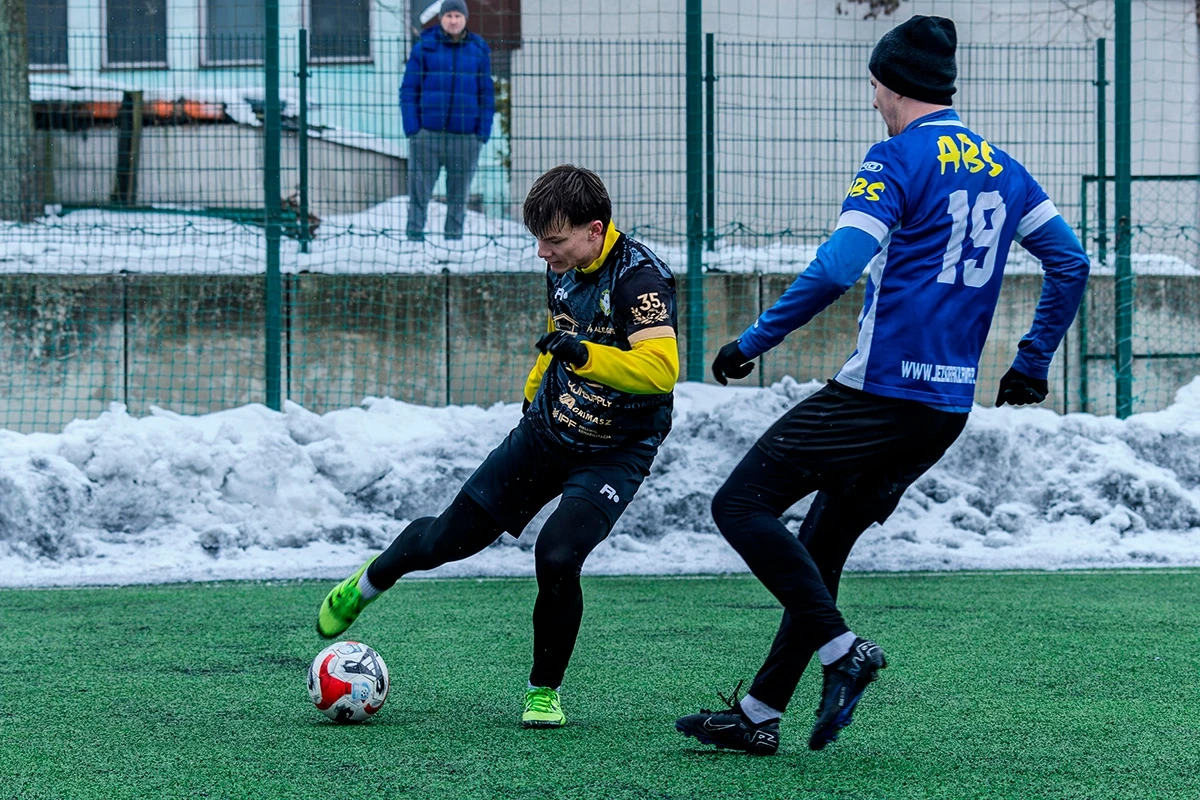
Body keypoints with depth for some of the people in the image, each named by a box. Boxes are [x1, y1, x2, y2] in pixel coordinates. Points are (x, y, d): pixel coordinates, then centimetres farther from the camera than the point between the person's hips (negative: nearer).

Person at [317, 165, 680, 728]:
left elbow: (661, 369, -40)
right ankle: (368, 583, 41)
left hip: (616, 452, -6)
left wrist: (585, 356, -50)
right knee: (451, 537, 9)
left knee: (557, 556, -24)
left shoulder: (640, 277, -27)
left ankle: (544, 691, -1)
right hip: (547, 429, 6)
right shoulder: (563, 268, -3)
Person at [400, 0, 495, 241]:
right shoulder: (424, 47, 1)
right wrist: (411, 128, -7)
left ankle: (454, 237, 14)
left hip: (465, 136, 2)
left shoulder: (478, 50, 7)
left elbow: (487, 94, 9)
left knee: (459, 192, 6)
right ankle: (415, 236, 3)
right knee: (419, 188, -3)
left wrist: (483, 132, 1)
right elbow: (408, 90, 1)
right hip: (427, 132, -2)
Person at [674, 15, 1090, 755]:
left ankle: (844, 650, -11)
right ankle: (759, 716, 15)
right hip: (951, 407, 8)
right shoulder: (1002, 169, 14)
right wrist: (1032, 364, 23)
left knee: (742, 505, -3)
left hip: (880, 389, -8)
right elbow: (1071, 262, 16)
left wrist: (753, 343, -12)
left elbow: (837, 268, -18)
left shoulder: (898, 160, -8)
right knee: (820, 549, 15)